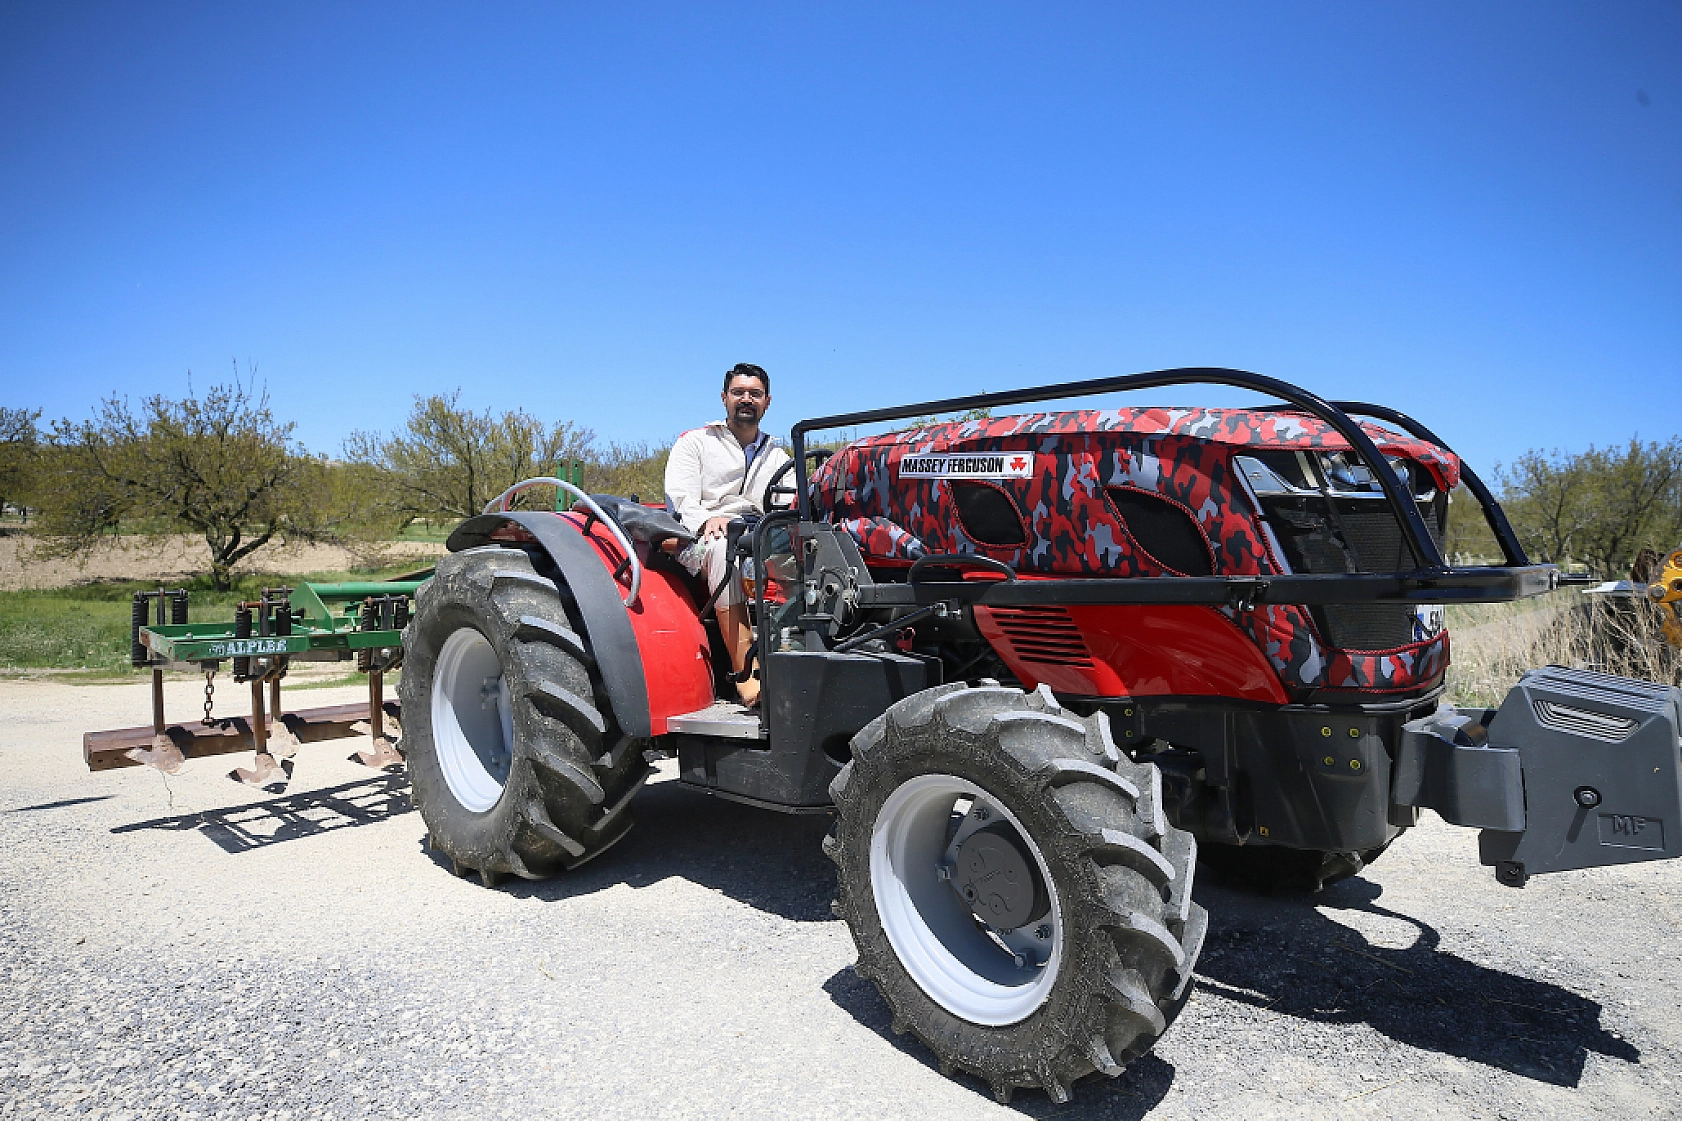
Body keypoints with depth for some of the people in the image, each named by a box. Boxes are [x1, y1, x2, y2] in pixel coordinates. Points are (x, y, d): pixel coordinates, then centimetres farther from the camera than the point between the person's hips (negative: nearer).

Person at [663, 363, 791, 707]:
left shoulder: (778, 459, 26)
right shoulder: (694, 442, 15)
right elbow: (679, 498, -1)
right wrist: (707, 520, -24)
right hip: (699, 542, -3)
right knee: (723, 546, -39)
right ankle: (746, 669, -45)